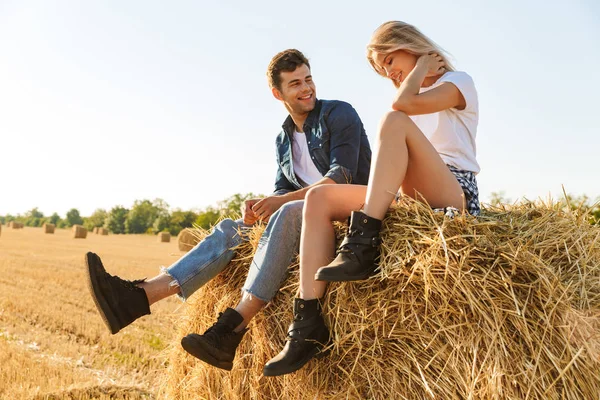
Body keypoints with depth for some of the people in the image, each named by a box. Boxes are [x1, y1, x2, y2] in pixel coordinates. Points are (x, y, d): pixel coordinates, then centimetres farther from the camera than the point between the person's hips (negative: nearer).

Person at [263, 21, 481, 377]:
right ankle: (310, 325, -26)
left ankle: (363, 249, -35)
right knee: (319, 197, -13)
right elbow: (392, 162, 19)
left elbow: (403, 104, -15)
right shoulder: (415, 95, 28)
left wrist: (422, 65, 1)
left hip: (455, 197, -7)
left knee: (394, 121, -29)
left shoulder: (458, 81, 7)